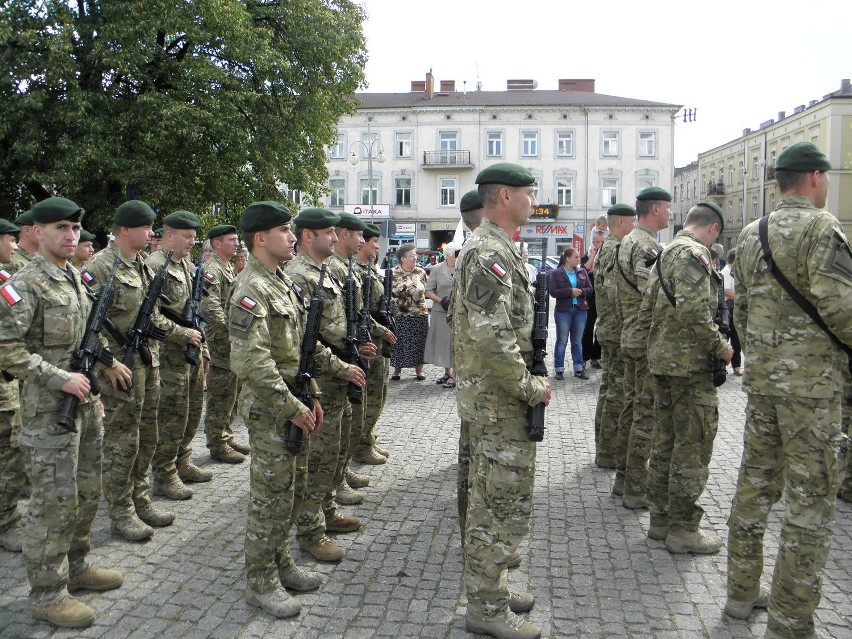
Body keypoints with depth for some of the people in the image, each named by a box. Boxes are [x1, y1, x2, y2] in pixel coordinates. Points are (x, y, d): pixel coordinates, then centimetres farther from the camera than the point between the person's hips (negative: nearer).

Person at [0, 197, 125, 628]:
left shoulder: (75, 278, 12)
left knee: (86, 493, 16)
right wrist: (60, 379, -22)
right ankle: (47, 594, 13)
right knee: (53, 503, -1)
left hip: (84, 404, 8)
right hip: (49, 411, -8)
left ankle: (75, 568, 33)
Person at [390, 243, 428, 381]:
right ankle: (397, 370, 16)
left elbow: (424, 290, 11)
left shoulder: (420, 272, 5)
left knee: (419, 343, 7)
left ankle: (419, 370, 18)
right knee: (399, 343, 3)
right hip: (401, 314, -2)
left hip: (420, 313, 2)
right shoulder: (394, 273, -2)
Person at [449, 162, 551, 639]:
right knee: (507, 507, -1)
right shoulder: (490, 253, -20)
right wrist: (532, 388, -17)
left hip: (491, 398, 11)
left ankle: (489, 587, 34)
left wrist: (529, 380, 15)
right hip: (500, 403, -11)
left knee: (491, 501, 19)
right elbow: (492, 339, -28)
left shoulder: (497, 249, 14)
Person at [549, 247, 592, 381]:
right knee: (562, 341, 1)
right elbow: (553, 292, -11)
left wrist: (581, 291, -12)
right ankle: (559, 370, 8)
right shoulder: (557, 273, -4)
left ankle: (578, 369, 17)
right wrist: (570, 291, -19)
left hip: (580, 310, 4)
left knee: (578, 341, 10)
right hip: (563, 311, -4)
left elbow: (589, 289, 9)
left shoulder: (582, 272, 8)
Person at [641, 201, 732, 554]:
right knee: (694, 445, -1)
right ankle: (683, 529, 7)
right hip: (690, 364, -10)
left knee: (666, 440, 15)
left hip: (662, 361, 10)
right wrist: (721, 347, -14)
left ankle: (661, 518, 24)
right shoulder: (695, 253, -13)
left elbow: (646, 311, 19)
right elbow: (695, 312, -25)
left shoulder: (666, 253, 17)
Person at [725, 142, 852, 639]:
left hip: (761, 377, 8)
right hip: (812, 380, -7)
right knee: (811, 500, 0)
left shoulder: (751, 235, 11)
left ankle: (743, 591, 27)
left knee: (755, 484, 15)